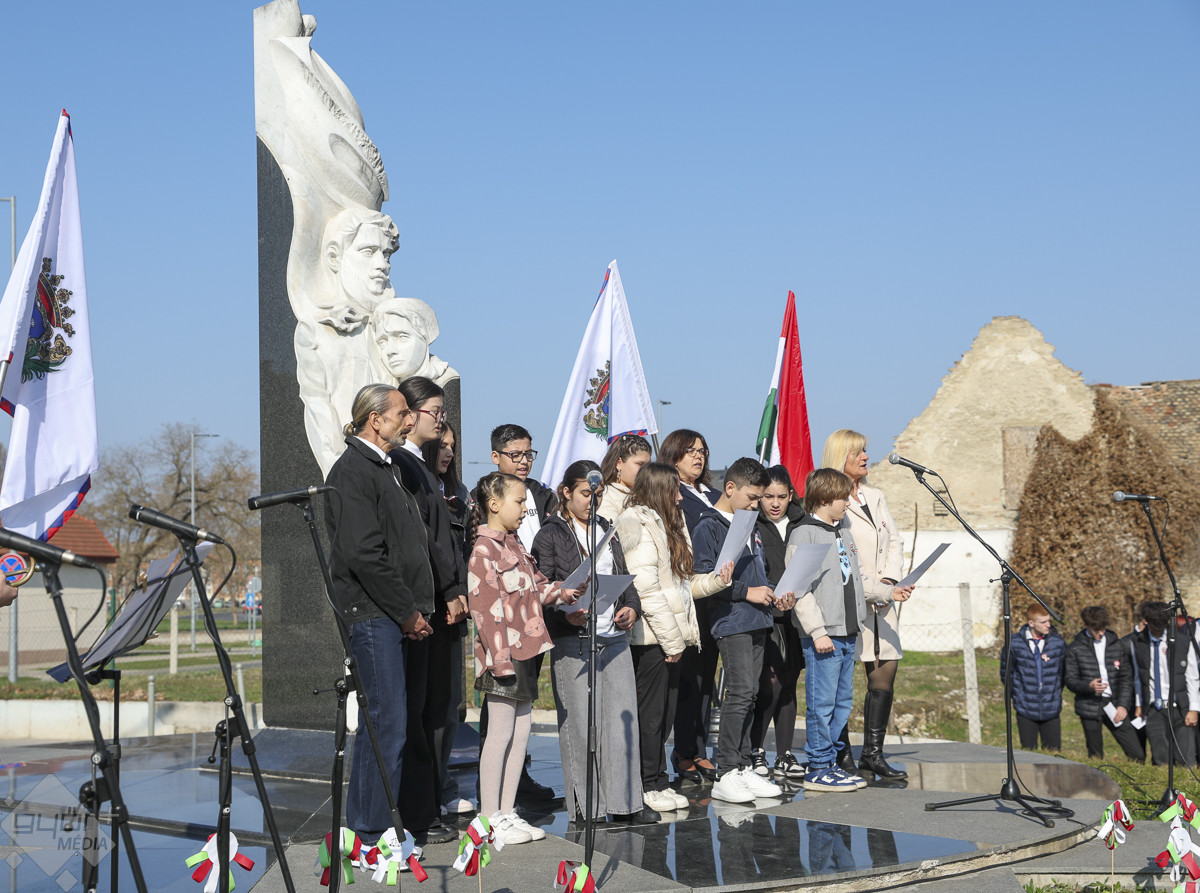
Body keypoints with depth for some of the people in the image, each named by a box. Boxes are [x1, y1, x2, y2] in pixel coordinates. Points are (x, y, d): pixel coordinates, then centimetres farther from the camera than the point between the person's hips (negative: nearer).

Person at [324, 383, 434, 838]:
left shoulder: (387, 468, 22)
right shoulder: (352, 471, -10)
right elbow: (363, 554, -18)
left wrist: (415, 609, 13)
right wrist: (408, 612, -14)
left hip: (396, 617, 10)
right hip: (372, 613, -10)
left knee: (380, 720, 13)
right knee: (388, 723, -10)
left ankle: (361, 825, 20)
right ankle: (373, 831, -4)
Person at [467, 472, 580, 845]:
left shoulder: (514, 545, 18)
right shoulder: (484, 549, -12)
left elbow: (534, 588, 20)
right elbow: (484, 607, -17)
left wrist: (562, 591, 0)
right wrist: (500, 656, -21)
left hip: (523, 651, 9)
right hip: (503, 654, -9)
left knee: (520, 730, 10)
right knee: (501, 732, -4)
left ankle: (507, 811, 17)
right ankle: (490, 817, 4)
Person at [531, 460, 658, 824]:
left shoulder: (609, 531, 19)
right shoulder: (551, 535, 0)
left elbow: (626, 579, 21)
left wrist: (632, 607, 1)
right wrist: (565, 615, -23)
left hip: (614, 638, 5)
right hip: (573, 641, -5)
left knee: (623, 718, 2)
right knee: (580, 723, -2)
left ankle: (625, 800, 9)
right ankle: (584, 805, 7)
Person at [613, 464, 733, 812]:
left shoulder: (667, 526, 19)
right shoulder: (639, 527, -12)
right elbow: (646, 589, -18)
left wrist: (716, 580, 5)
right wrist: (672, 639, -17)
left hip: (669, 636, 9)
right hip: (651, 638, -9)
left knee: (665, 712, 12)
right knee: (651, 712, -3)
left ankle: (657, 782, 18)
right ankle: (649, 786, 5)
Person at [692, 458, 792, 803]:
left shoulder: (750, 526, 20)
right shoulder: (709, 527, -6)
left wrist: (776, 594, 11)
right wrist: (747, 592, -15)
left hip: (757, 622, 8)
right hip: (731, 622, -8)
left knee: (749, 694, 9)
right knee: (740, 691, -13)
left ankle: (742, 767, 14)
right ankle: (725, 774, -9)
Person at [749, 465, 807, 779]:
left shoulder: (801, 525, 12)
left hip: (795, 616, 4)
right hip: (764, 615, -4)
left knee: (788, 684, 7)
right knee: (770, 683, -11)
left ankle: (784, 756, 12)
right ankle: (753, 750, 3)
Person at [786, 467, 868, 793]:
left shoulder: (844, 534, 18)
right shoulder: (804, 535, -9)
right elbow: (799, 589, -15)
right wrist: (817, 631, -19)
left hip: (847, 633, 8)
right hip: (823, 635, -8)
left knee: (842, 702, 11)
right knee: (822, 702, -5)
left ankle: (831, 761, 20)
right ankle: (818, 769, 1)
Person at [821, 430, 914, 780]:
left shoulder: (876, 497, 18)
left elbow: (894, 542, 17)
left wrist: (891, 580, -1)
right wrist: (882, 592, -17)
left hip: (882, 603, 7)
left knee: (885, 672, 2)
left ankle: (873, 754, 8)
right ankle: (842, 754, 3)